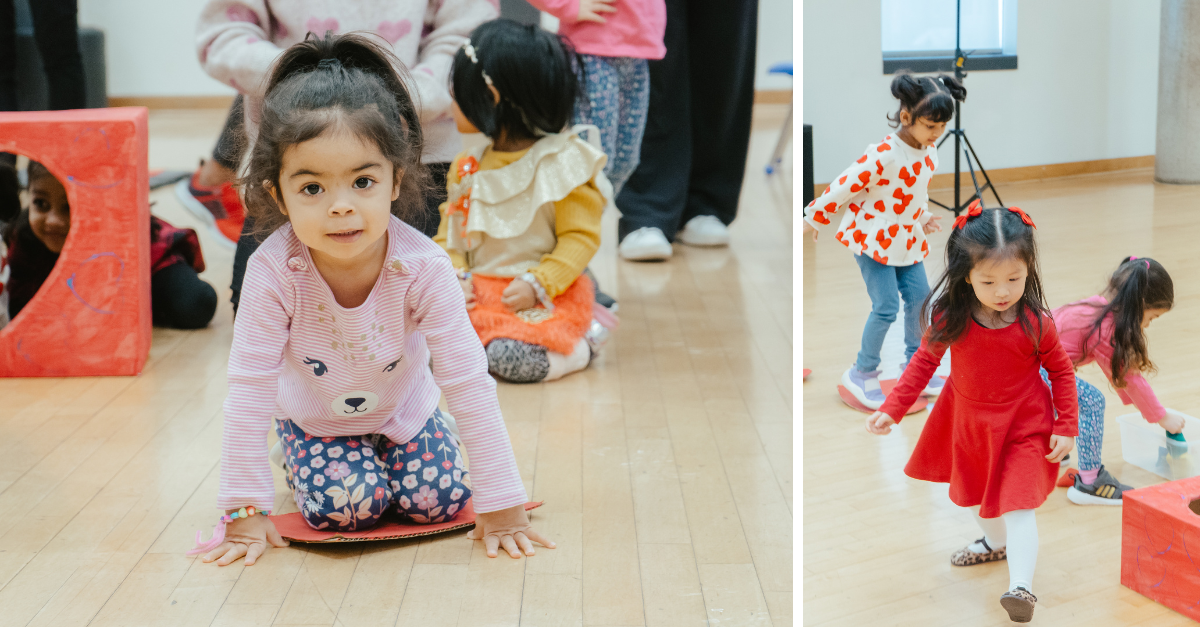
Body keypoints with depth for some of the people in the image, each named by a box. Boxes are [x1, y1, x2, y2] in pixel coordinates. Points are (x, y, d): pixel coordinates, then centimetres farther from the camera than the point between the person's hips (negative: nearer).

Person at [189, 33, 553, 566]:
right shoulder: (273, 271, -36)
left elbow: (469, 384, -30)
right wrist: (245, 511, -28)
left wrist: (502, 505, -27)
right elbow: (249, 387, -29)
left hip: (401, 407, 1)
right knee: (345, 509, -17)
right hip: (313, 414, -1)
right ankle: (301, 452, 17)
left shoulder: (424, 267, -34)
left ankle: (388, 450, 24)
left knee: (440, 502, -8)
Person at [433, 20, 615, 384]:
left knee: (510, 358, -32)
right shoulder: (467, 168, 11)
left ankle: (575, 347, 0)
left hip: (547, 297, -6)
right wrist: (456, 277, -7)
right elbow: (448, 234, 13)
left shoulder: (563, 163, -8)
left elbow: (580, 238, -9)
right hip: (479, 293, 7)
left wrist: (538, 284, -21)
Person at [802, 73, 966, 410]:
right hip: (873, 239, -8)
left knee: (919, 296, 9)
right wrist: (814, 218, -13)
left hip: (907, 240, 8)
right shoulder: (884, 154, -27)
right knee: (886, 307, -8)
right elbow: (845, 187, -20)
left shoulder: (928, 152, -1)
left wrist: (924, 217, 18)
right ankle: (862, 373, 9)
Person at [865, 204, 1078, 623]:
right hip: (968, 421, 4)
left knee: (1017, 505, -14)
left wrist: (1066, 428, -11)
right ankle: (996, 543, 54)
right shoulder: (949, 317, -19)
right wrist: (891, 410, -10)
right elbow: (925, 360, -5)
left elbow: (1061, 371, -8)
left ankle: (1021, 585, -14)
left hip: (1023, 426, -4)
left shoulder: (1036, 323, -23)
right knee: (972, 493, 25)